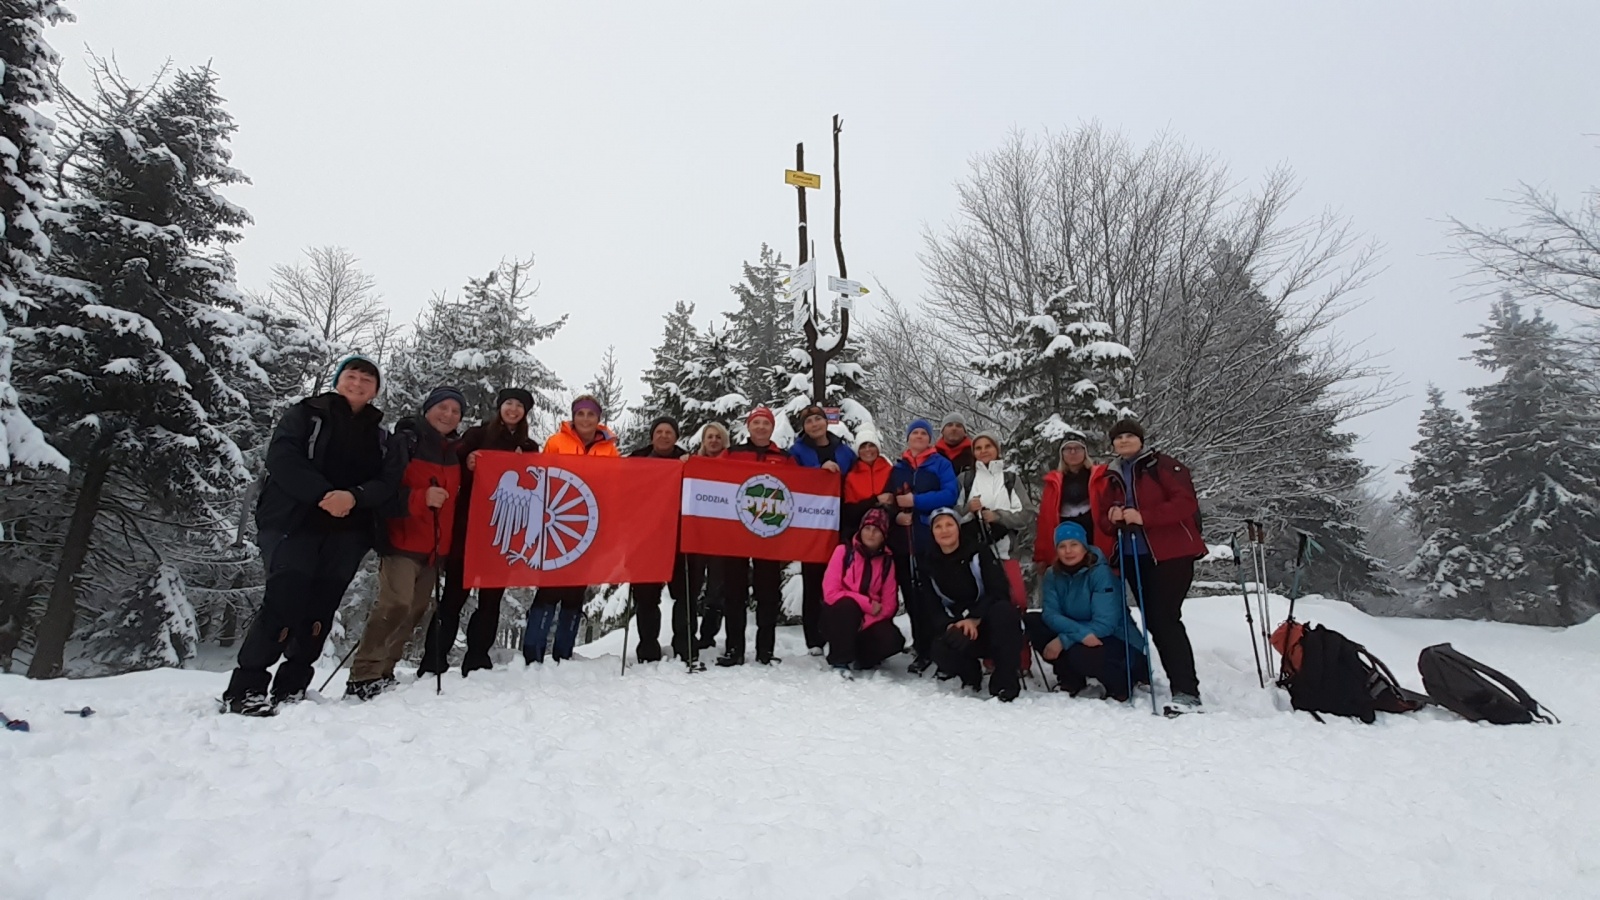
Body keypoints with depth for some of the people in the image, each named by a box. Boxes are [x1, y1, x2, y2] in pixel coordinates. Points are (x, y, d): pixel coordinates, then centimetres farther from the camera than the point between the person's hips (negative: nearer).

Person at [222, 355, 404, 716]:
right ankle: (243, 689, -3)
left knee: (319, 611, 2)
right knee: (284, 604, -13)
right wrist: (324, 494, -20)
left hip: (347, 532, 3)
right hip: (293, 523, -3)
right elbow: (282, 459, -8)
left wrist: (354, 496, -17)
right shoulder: (305, 414, 7)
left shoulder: (381, 433, 15)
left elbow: (389, 480, 3)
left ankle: (291, 688, 11)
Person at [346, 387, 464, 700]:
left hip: (435, 547, 7)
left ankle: (382, 672, 17)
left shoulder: (454, 452, 16)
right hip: (403, 542, -7)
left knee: (415, 611, 7)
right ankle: (363, 677, -10)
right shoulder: (405, 442, -5)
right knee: (396, 605, -18)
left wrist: (450, 544, 19)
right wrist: (420, 498, -27)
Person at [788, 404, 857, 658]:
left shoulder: (845, 451, 13)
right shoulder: (797, 452, 5)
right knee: (813, 582, 0)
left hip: (840, 524, 2)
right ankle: (814, 639, 6)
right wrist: (820, 469, -17)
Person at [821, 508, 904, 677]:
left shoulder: (887, 561, 0)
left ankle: (857, 658, 4)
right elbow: (831, 592, -16)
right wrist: (867, 603, -19)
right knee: (849, 605, -36)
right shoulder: (844, 551, -9)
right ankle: (840, 661, -19)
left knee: (893, 640, -25)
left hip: (870, 619, 3)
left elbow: (888, 604, -2)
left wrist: (866, 622, -18)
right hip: (838, 615, -3)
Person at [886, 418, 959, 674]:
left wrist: (916, 501, -15)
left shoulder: (941, 464, 4)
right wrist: (896, 514, -8)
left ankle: (929, 648, -2)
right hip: (902, 539, 4)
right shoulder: (897, 468, 15)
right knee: (910, 594, 7)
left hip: (932, 539, -4)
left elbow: (951, 494, -10)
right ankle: (921, 644, 19)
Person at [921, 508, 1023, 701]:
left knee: (1003, 611, -38)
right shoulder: (929, 563, 3)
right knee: (942, 652, -30)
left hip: (991, 622, -2)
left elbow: (999, 591, -16)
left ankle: (1006, 681, -22)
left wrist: (975, 619, -26)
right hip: (958, 626, 2)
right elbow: (933, 607, 3)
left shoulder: (979, 551, -8)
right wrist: (948, 625, -18)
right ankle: (970, 673, 8)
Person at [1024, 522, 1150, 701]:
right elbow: (1050, 614, -15)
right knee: (1032, 621, -15)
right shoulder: (1053, 574, -4)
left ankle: (1124, 680, -3)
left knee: (1079, 654, -37)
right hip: (1077, 640, 6)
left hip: (1116, 640, -5)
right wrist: (1080, 633, -33)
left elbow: (1104, 624, -25)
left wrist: (1063, 640, -30)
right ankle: (1073, 682, -3)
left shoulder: (1101, 573, -19)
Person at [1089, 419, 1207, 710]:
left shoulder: (1163, 465, -1)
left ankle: (1187, 691, -7)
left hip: (1171, 554, -6)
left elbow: (1185, 502, -12)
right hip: (1134, 556, 6)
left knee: (1165, 619, -12)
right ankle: (1179, 683, 18)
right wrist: (1112, 518, -8)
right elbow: (1103, 522, 15)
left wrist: (1143, 516, -20)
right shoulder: (1109, 477, 15)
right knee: (1154, 621, 7)